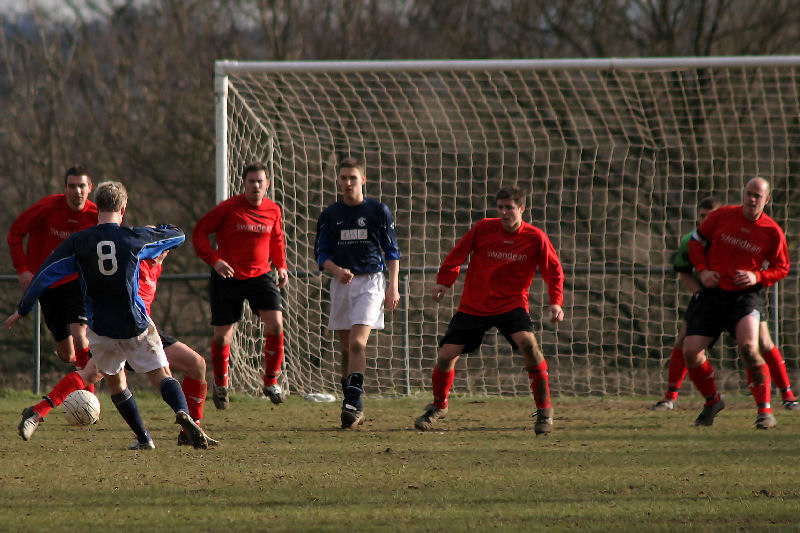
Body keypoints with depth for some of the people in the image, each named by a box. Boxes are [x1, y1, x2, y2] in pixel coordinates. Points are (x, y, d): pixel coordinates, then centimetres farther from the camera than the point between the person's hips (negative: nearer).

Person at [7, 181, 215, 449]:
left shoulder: (77, 242, -5)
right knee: (162, 374, 4)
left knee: (115, 381, 20)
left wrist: (21, 310, 9)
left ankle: (143, 438, 19)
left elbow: (44, 276, -2)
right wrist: (155, 230, 31)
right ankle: (182, 412, -26)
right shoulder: (135, 238, -5)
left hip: (101, 328, 1)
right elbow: (178, 236, 10)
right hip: (137, 325, -1)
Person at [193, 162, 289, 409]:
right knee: (222, 336, 0)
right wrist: (215, 260, -18)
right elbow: (199, 233, -5)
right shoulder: (228, 208, -10)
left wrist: (281, 266, 8)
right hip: (228, 277, -2)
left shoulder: (273, 210, 3)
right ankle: (220, 385, 26)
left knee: (275, 324, -17)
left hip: (260, 275, 2)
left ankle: (271, 383, -2)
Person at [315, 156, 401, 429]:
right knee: (346, 347, 7)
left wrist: (393, 286, -4)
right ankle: (353, 407, 16)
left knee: (358, 342, -18)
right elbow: (322, 254, 7)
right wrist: (337, 271, -14)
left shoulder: (378, 211, 2)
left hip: (370, 283, -4)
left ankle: (353, 402, -23)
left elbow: (392, 251, 5)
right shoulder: (329, 215, 8)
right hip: (341, 283, 4)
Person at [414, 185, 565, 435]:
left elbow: (554, 271, 2)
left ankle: (544, 410, -16)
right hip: (473, 306, 2)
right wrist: (444, 281, -5)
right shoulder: (483, 228, -8)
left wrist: (556, 302, -11)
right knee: (446, 355, -3)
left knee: (527, 343, -29)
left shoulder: (535, 238, -8)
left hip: (511, 304, -2)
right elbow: (458, 253, 5)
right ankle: (438, 406, 27)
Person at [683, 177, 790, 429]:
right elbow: (696, 241, 12)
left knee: (748, 347, -27)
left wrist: (757, 277, -11)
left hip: (746, 295, -3)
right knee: (690, 352, -7)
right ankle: (712, 401, 20)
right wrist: (702, 270, -4)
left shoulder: (773, 232, -3)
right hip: (712, 293, 3)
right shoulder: (722, 216, 0)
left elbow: (781, 269, 8)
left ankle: (765, 410, -16)